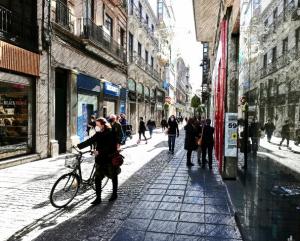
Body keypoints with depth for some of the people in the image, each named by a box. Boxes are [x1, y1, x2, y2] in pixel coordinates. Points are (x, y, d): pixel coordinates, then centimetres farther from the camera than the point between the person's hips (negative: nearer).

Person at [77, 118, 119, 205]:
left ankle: (115, 194, 31)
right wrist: (78, 146, -10)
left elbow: (109, 146, -21)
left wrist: (99, 152, -28)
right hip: (100, 159, 5)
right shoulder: (98, 134, 6)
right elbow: (89, 141, 0)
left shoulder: (111, 134, -12)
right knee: (97, 178, 0)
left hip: (110, 159, -5)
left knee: (113, 177, 12)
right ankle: (98, 198, 8)